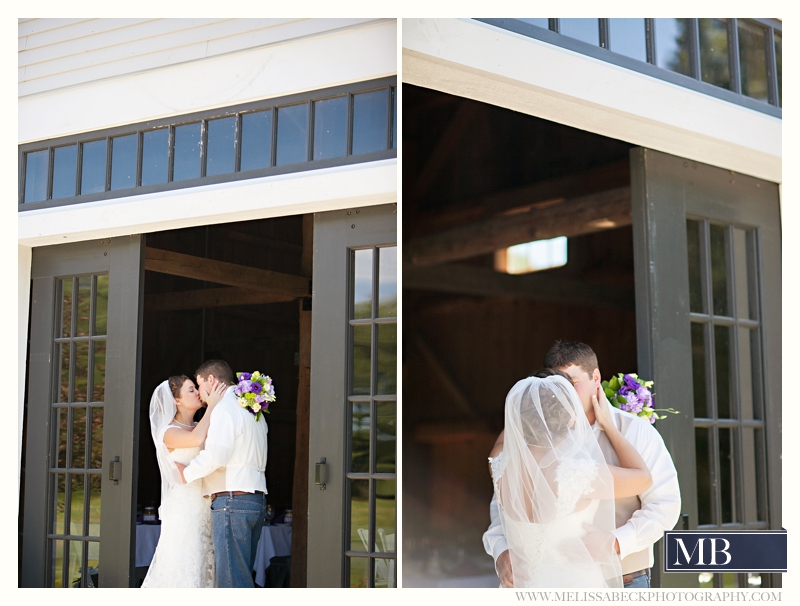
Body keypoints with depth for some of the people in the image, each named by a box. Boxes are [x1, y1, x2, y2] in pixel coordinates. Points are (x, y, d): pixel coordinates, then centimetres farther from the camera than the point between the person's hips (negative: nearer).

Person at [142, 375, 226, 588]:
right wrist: (212, 405, -15)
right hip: (184, 508, -6)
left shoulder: (202, 427, 15)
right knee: (183, 571, -7)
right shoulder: (169, 432, -5)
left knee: (205, 567, 3)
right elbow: (196, 439, -25)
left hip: (205, 509, 6)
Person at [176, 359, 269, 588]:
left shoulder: (224, 408, -8)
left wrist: (187, 472, -6)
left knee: (231, 580, -9)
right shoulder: (253, 409, 22)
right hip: (256, 499, 10)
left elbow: (215, 455, -21)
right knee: (243, 576, 12)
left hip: (232, 500, -10)